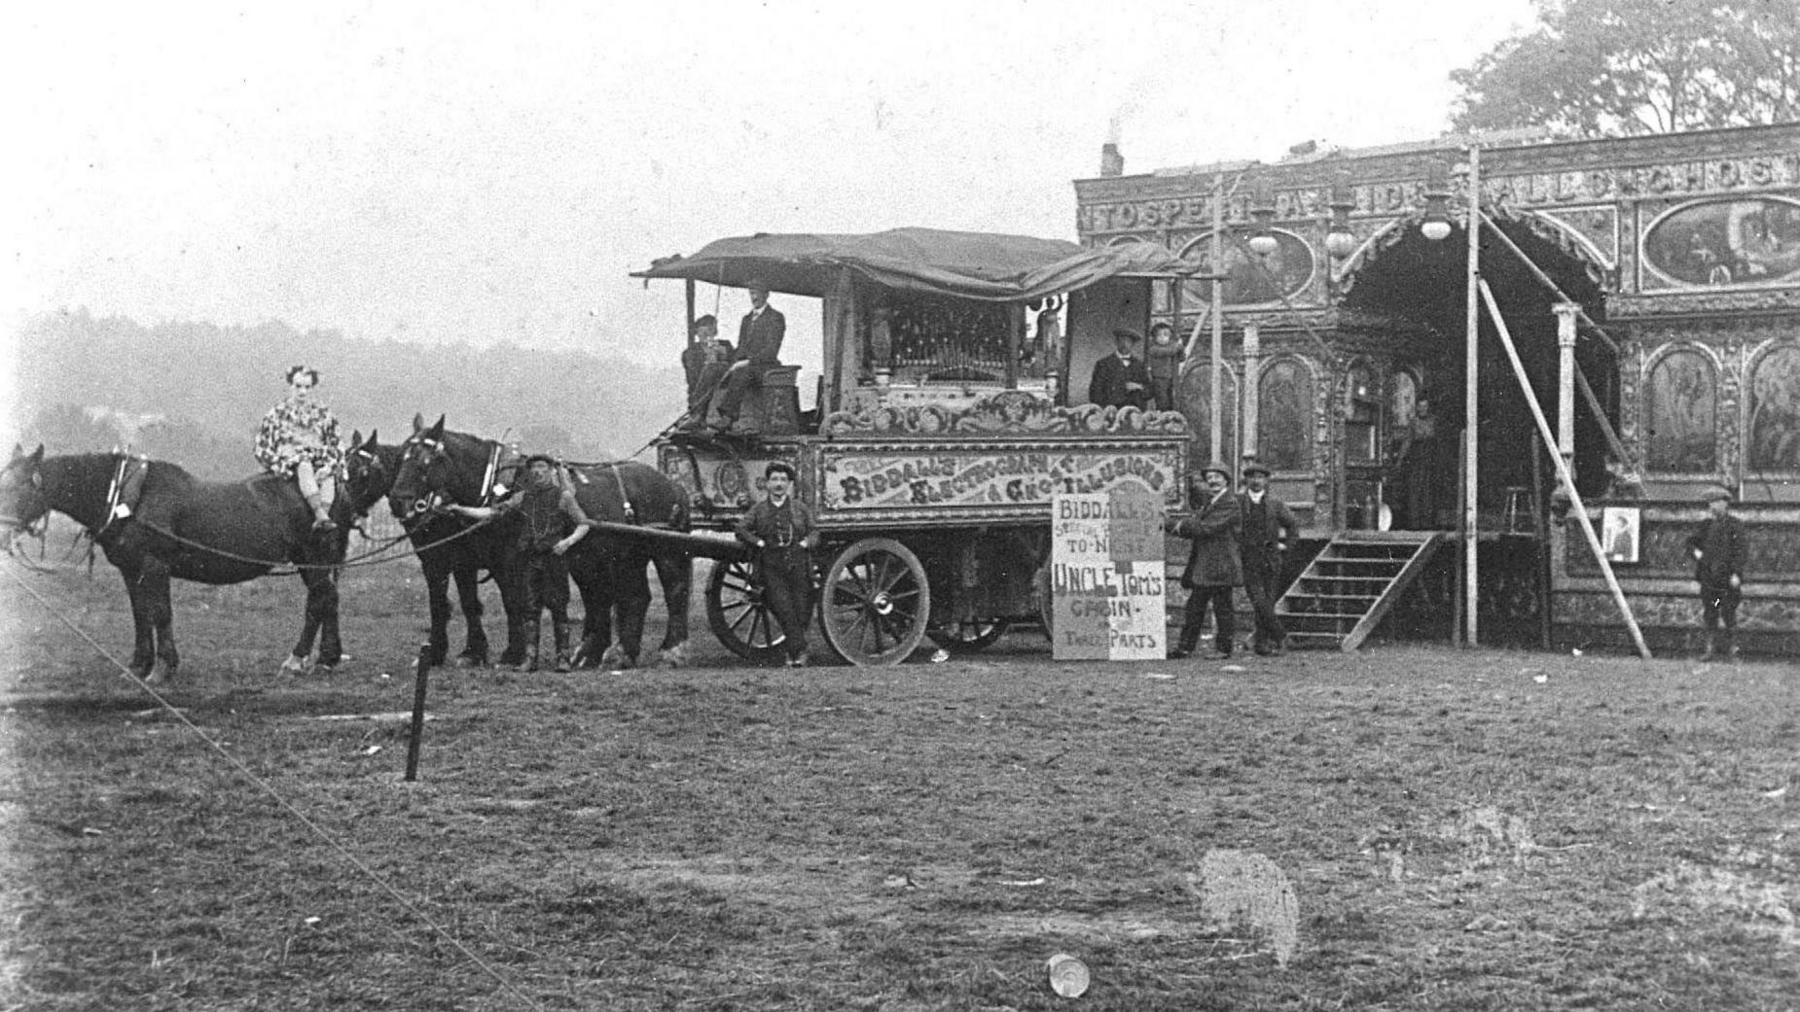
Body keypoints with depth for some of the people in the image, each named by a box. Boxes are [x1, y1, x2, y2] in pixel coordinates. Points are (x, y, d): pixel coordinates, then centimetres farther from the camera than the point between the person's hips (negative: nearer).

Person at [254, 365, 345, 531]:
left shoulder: (324, 414, 14)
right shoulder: (277, 414, 9)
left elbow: (335, 448, 11)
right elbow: (262, 448, 8)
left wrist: (328, 466, -9)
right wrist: (279, 464, -9)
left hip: (319, 463, 2)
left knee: (329, 477, -33)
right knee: (304, 467, -37)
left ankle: (320, 519, -52)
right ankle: (321, 516, -53)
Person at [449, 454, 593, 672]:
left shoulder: (563, 496, 1)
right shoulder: (522, 497, 10)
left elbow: (584, 524, 1)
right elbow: (492, 512, 8)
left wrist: (569, 541, -16)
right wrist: (460, 510, 0)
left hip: (555, 557, -3)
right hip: (531, 558, 3)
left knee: (558, 607, -2)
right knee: (531, 607, 1)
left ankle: (563, 657, 4)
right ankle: (530, 658, 3)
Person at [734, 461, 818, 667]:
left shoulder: (800, 510, 14)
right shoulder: (759, 510, 10)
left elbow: (814, 532, 12)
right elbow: (741, 529, 2)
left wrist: (806, 542, -8)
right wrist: (758, 542, -11)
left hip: (798, 566, 1)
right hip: (772, 567, -1)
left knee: (802, 611, -3)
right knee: (784, 609, -15)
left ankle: (794, 650, 16)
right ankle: (798, 651, -13)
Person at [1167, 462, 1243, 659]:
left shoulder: (1229, 504, -11)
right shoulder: (1208, 502, 19)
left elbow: (1206, 528, -19)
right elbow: (1194, 529, 15)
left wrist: (1181, 525, -7)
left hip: (1220, 566, -9)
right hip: (1201, 567, 9)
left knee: (1222, 608, -1)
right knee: (1194, 607, 9)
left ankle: (1224, 648, 6)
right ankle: (1185, 647, 12)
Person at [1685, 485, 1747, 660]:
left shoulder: (1735, 525, -4)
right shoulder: (1708, 524, 13)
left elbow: (1739, 551, -9)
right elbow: (1691, 542, 22)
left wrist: (1736, 574, -17)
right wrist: (1695, 551, 0)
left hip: (1727, 577, -5)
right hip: (1708, 576, 5)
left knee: (1728, 612, 0)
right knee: (1709, 613, 6)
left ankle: (1732, 646, 13)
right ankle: (1711, 647, 13)